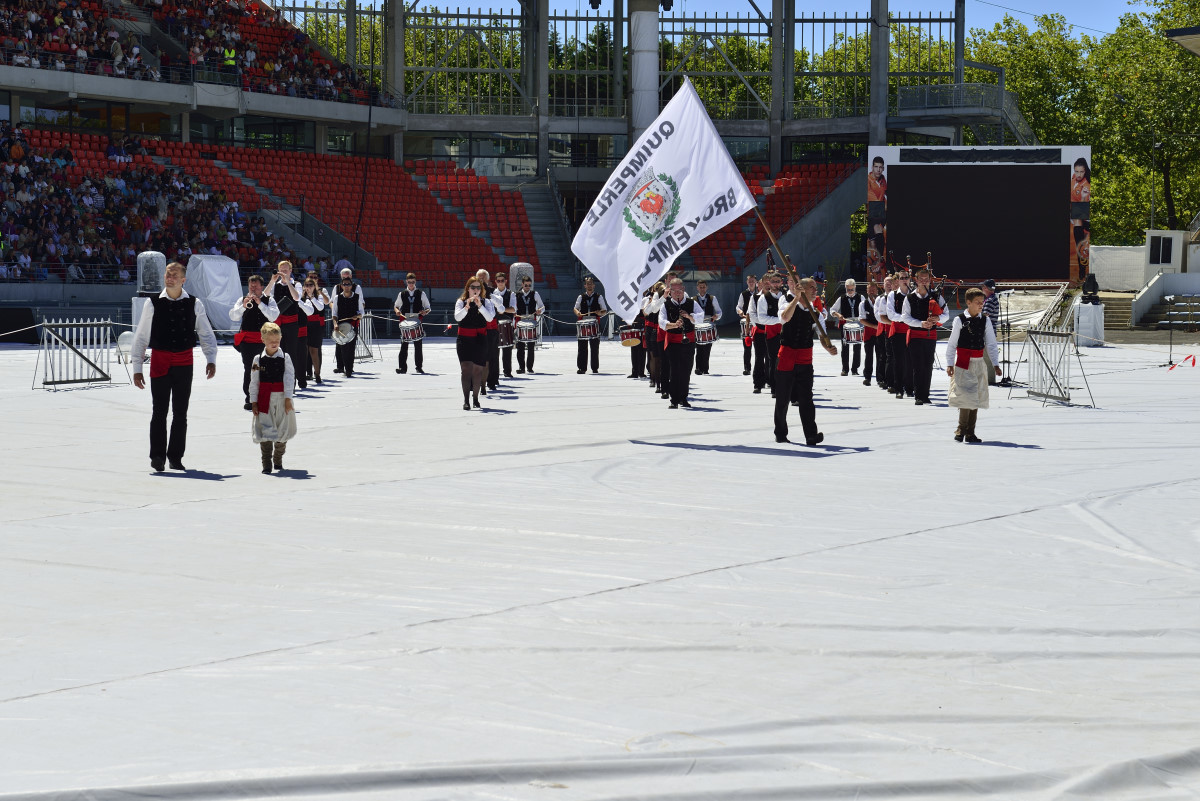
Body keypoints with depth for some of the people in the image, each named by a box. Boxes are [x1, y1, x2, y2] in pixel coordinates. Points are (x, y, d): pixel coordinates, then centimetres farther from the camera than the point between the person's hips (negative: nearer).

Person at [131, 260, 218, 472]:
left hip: (184, 362, 2)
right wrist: (137, 368, 0)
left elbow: (207, 335, 9)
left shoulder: (194, 304, 2)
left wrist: (211, 360, -4)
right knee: (160, 411, -5)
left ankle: (176, 457, 15)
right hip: (159, 361, -2)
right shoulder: (153, 303, -1)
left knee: (180, 413, 7)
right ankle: (157, 456, -2)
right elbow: (141, 337, 3)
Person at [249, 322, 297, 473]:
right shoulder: (258, 359, 2)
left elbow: (289, 379, -4)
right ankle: (266, 463, -2)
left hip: (281, 398, 0)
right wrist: (254, 402, 0)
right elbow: (254, 382, 4)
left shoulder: (285, 358, 0)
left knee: (282, 430, 7)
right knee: (265, 431, -4)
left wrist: (288, 399, -11)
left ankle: (278, 459, 25)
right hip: (264, 399, 0)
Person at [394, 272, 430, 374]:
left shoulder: (421, 294, 7)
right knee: (404, 344, -3)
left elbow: (428, 308, 10)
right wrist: (397, 310, -5)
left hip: (417, 321, -1)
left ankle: (419, 366, 10)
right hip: (405, 322, 1)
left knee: (418, 345, 1)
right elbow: (396, 306, 18)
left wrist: (425, 312, -13)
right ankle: (402, 367, -2)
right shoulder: (402, 294, 10)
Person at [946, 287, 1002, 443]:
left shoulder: (985, 321, 5)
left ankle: (970, 433, 14)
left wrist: (995, 364, 1)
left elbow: (991, 344, 7)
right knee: (965, 396, -9)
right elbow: (951, 344, 0)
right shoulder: (960, 320, -4)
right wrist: (950, 363, -4)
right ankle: (961, 430, 5)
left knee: (976, 398, 7)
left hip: (979, 363, 4)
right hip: (963, 363, -4)